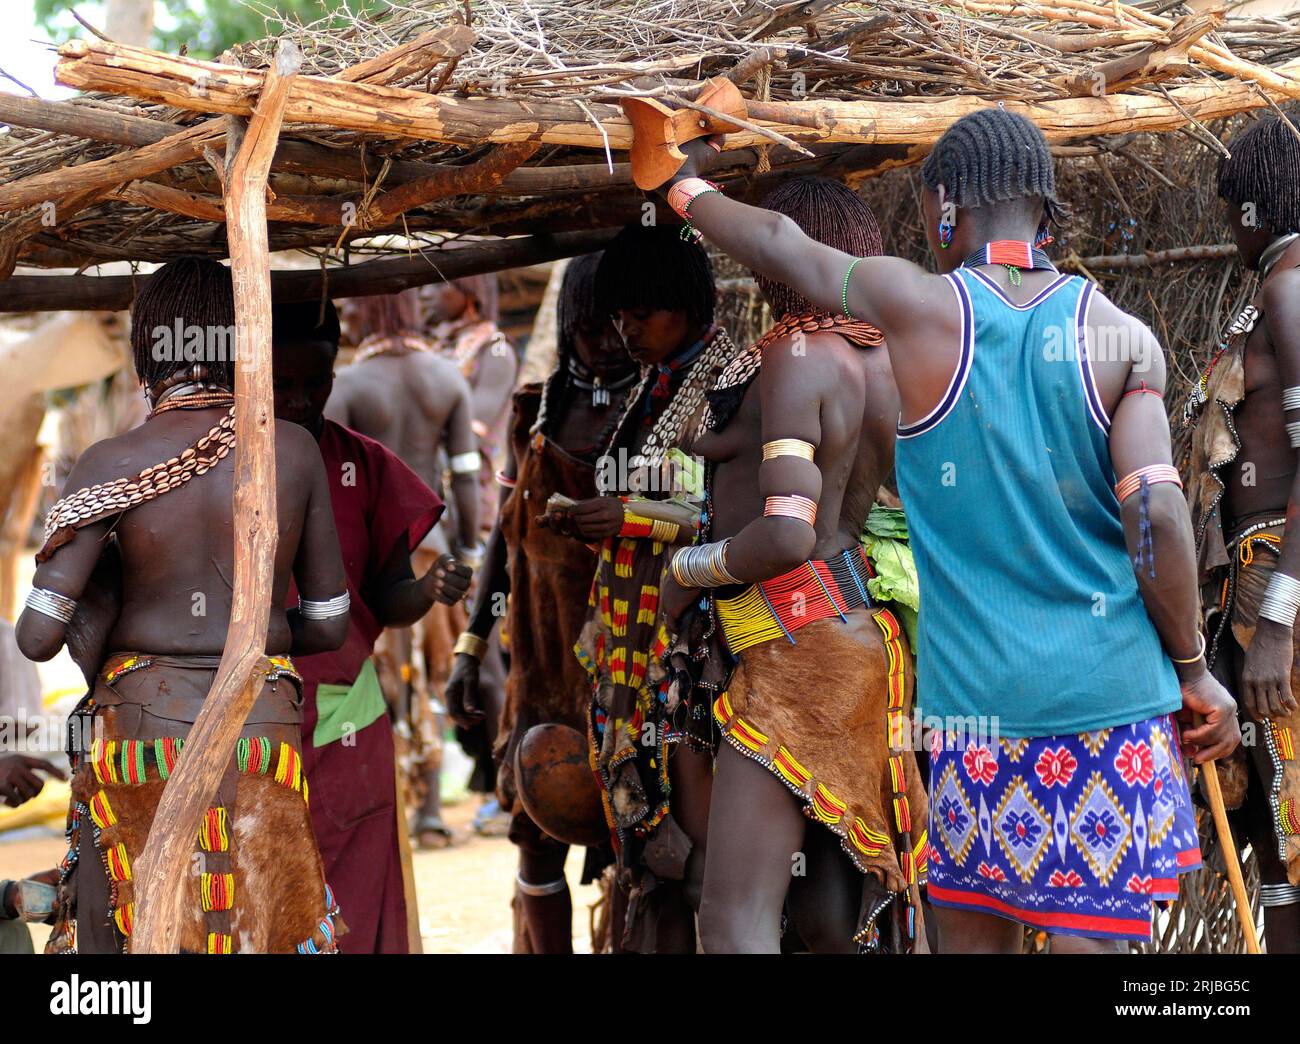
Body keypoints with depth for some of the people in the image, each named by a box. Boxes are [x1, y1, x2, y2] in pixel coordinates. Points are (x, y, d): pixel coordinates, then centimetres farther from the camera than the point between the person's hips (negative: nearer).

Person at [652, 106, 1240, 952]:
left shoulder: (917, 309, -4)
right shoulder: (1123, 339, -1)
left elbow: (781, 246, 11)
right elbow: (1157, 517, -8)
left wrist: (686, 187, 30)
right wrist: (1195, 671, 3)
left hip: (975, 690, 0)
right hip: (1112, 691, 0)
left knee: (975, 935, 12)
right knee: (1089, 938, 0)